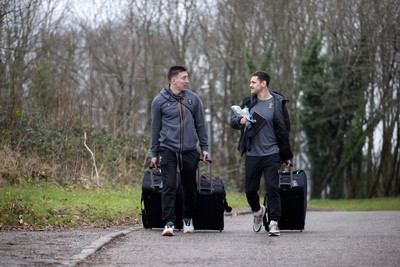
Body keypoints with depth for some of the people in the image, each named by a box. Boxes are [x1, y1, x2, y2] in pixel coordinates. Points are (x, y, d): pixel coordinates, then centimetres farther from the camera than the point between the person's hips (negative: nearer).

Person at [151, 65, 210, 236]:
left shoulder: (193, 98, 5)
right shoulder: (160, 101, -1)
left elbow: (200, 125, 11)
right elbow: (155, 128, 6)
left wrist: (204, 147, 7)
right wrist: (154, 153, 7)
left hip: (189, 151, 2)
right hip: (168, 150, -2)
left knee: (190, 187, 10)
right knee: (169, 186, -10)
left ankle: (188, 219, 27)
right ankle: (169, 222, -10)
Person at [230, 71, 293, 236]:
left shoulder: (277, 103, -2)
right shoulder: (248, 102, 7)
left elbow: (284, 131, 0)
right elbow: (233, 120, 7)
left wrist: (286, 156, 1)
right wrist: (240, 120, -18)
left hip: (271, 154, -3)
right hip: (252, 154, 3)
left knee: (272, 187, -9)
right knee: (250, 189, 9)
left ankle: (273, 222, -4)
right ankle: (258, 212, 37)